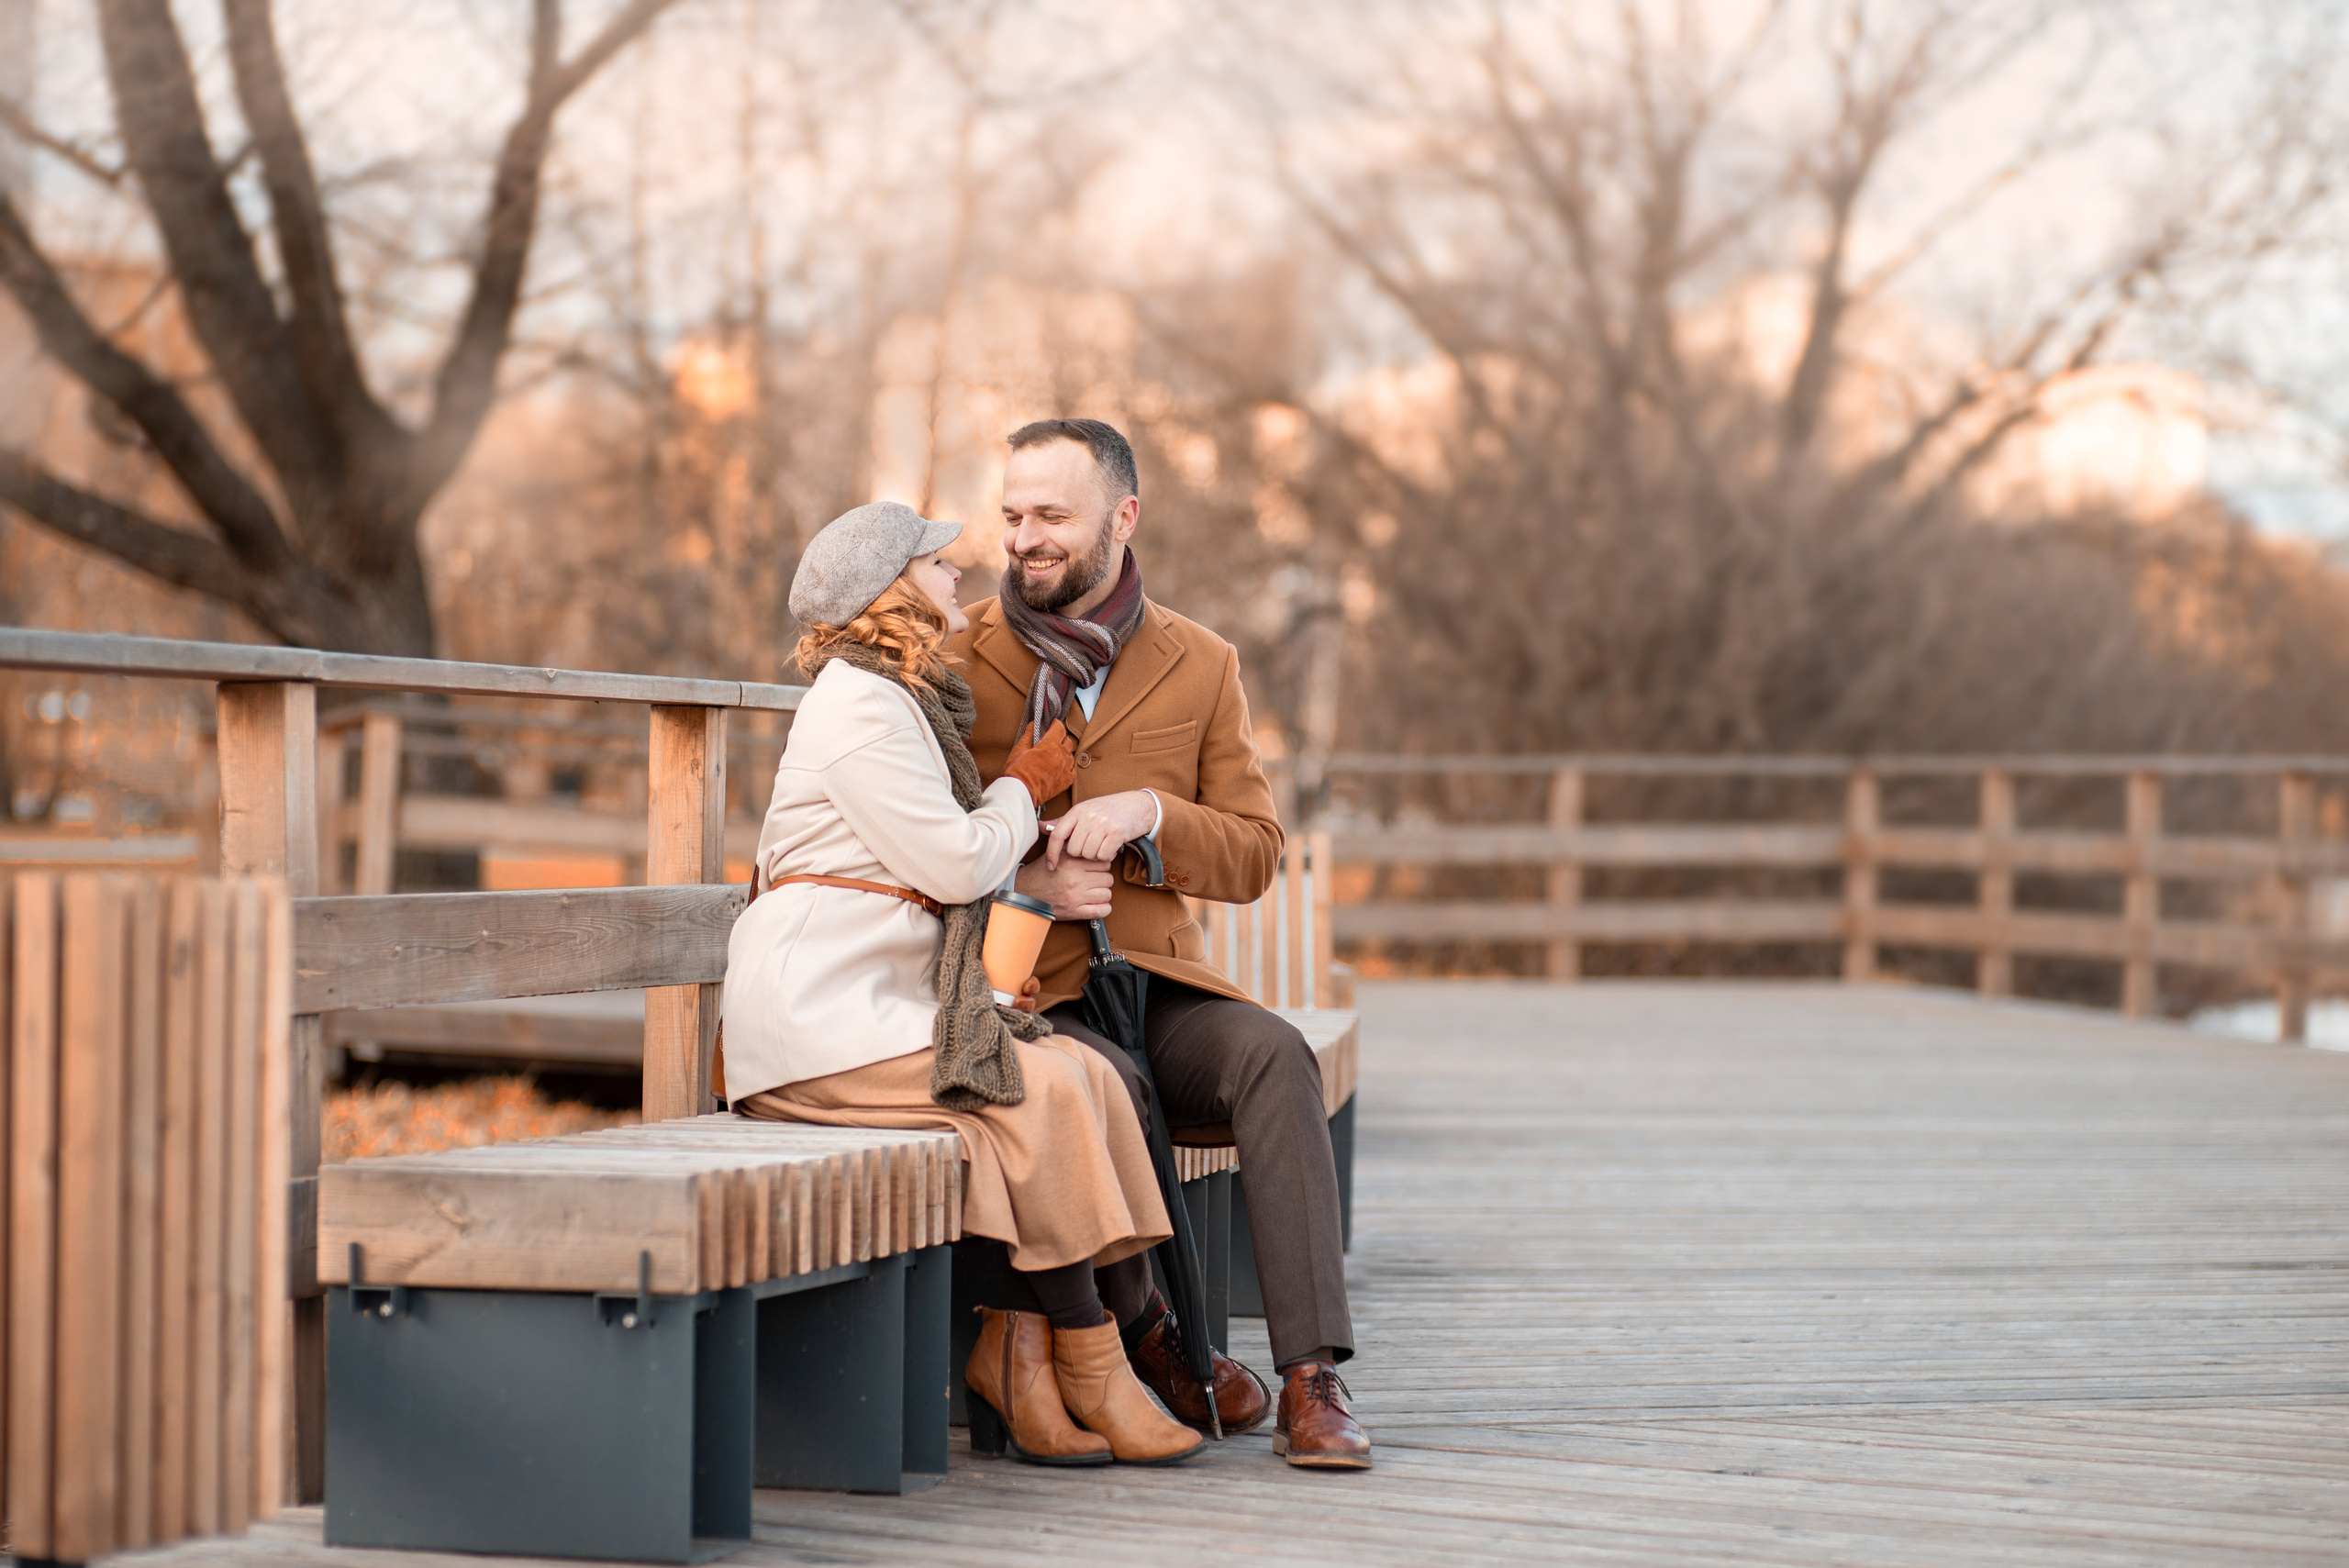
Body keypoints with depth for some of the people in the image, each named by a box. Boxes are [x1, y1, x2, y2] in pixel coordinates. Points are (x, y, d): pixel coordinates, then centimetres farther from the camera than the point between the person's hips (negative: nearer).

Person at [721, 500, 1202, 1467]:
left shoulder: (907, 702, 22)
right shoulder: (860, 705, -11)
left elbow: (950, 870, 24)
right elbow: (956, 862, -15)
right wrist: (1024, 788, 3)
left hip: (876, 1003, 9)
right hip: (820, 1014, -9)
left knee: (1078, 1075, -9)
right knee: (1041, 1091, -22)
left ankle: (1014, 1342, -13)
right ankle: (1090, 1366, -13)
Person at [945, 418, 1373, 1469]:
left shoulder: (1200, 667, 12)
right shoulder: (956, 663, 6)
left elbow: (1253, 857, 8)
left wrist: (1147, 814, -11)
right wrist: (1023, 883, -13)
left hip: (1157, 984, 2)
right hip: (1017, 994, -2)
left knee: (1272, 1053, -29)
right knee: (1102, 1086, -35)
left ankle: (1312, 1381, -33)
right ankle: (1146, 1333, -11)